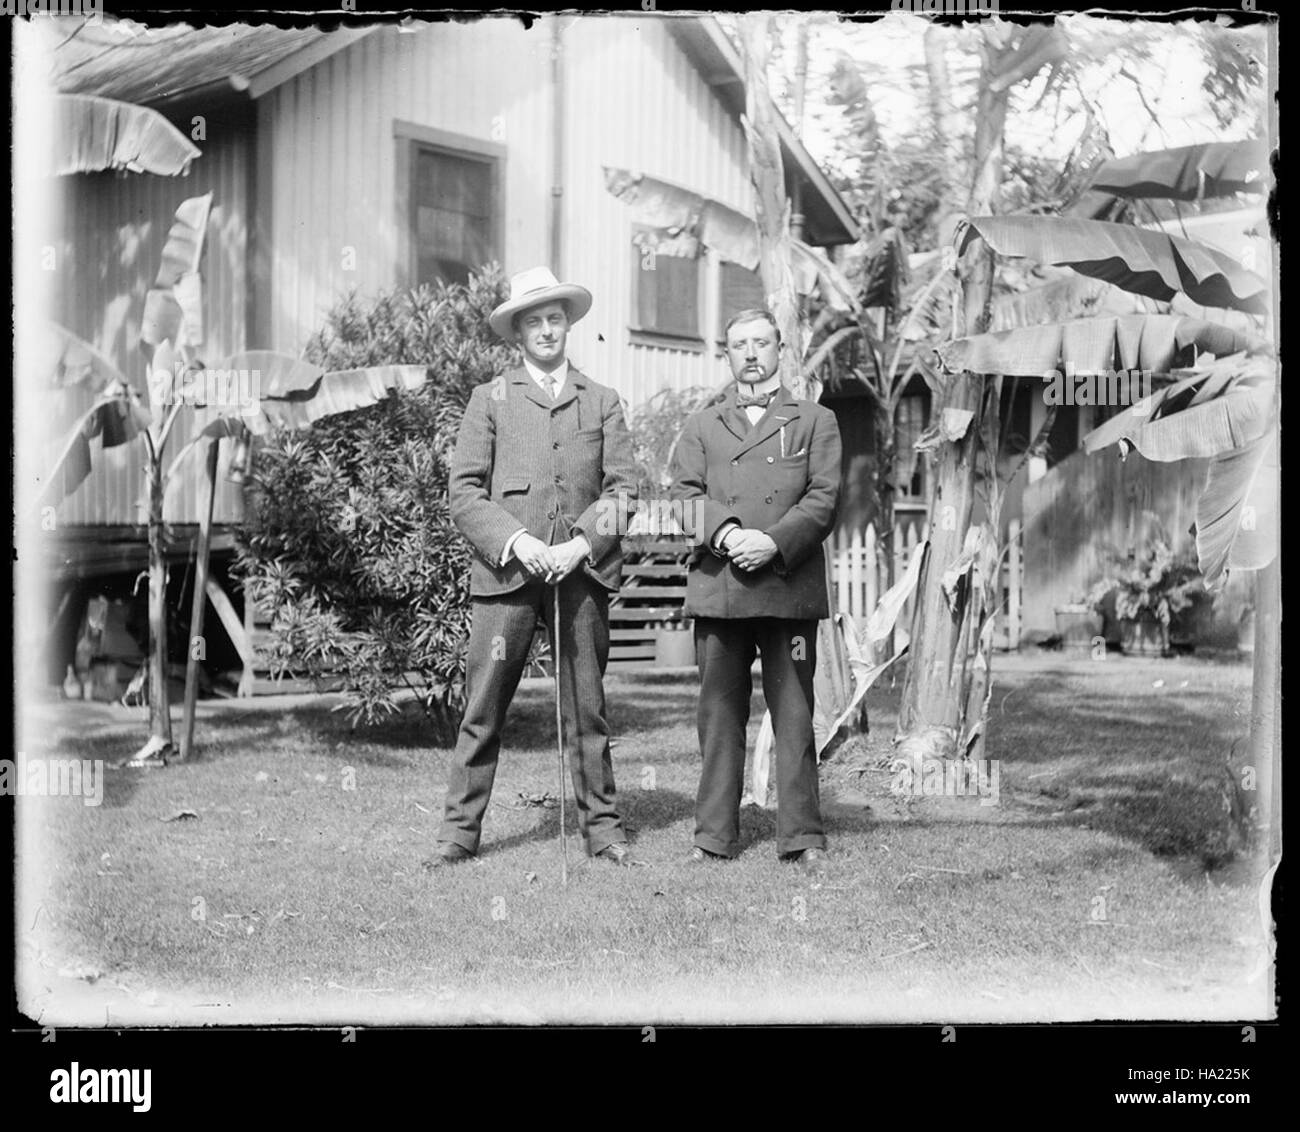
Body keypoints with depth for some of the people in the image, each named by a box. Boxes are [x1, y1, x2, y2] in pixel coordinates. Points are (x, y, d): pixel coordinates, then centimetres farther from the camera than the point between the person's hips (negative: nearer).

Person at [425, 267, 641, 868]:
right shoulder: (490, 399, 9)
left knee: (587, 707, 7)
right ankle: (460, 828, 5)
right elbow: (464, 491, 2)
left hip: (582, 571, 1)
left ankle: (602, 825, 14)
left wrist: (581, 544, -8)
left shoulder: (602, 402, 13)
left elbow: (623, 488, 6)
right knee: (482, 707, -2)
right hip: (506, 570, -1)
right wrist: (515, 541, -12)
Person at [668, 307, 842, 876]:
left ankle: (803, 838, 4)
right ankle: (714, 835, 10)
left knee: (794, 716, -2)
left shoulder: (815, 422, 14)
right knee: (719, 716, 3)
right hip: (717, 589, 2)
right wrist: (726, 534, -13)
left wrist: (774, 542, -14)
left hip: (790, 589, -1)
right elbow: (686, 495, 6)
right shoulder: (701, 425, 19)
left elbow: (823, 499, 1)